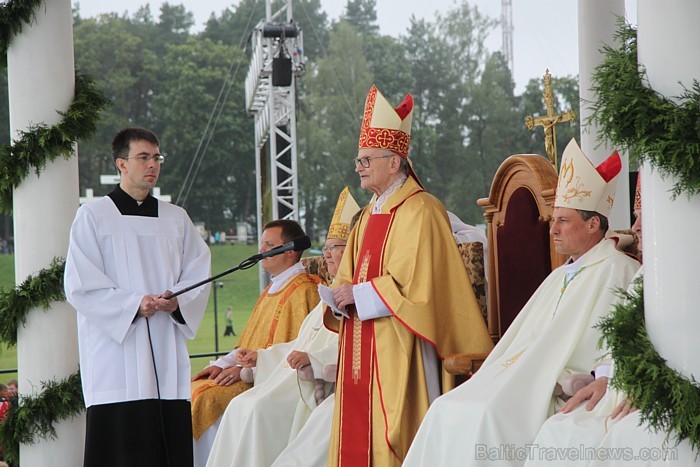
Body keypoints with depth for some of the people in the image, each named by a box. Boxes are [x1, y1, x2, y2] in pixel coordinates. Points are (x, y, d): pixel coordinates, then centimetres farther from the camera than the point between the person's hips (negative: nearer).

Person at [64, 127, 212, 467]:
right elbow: (80, 285, -5)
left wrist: (177, 301, -10)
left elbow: (199, 273, 11)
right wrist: (134, 305, -16)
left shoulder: (176, 218, 16)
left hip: (167, 354, 4)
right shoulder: (92, 217, 3)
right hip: (116, 357, -4)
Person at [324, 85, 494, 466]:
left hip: (397, 349, -9)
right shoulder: (370, 216, 18)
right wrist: (339, 297, -2)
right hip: (360, 348, 9)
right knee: (356, 433, 7)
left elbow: (415, 284, -19)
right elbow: (348, 277, 20)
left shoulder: (420, 212, -10)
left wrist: (358, 295, -14)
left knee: (390, 434, -9)